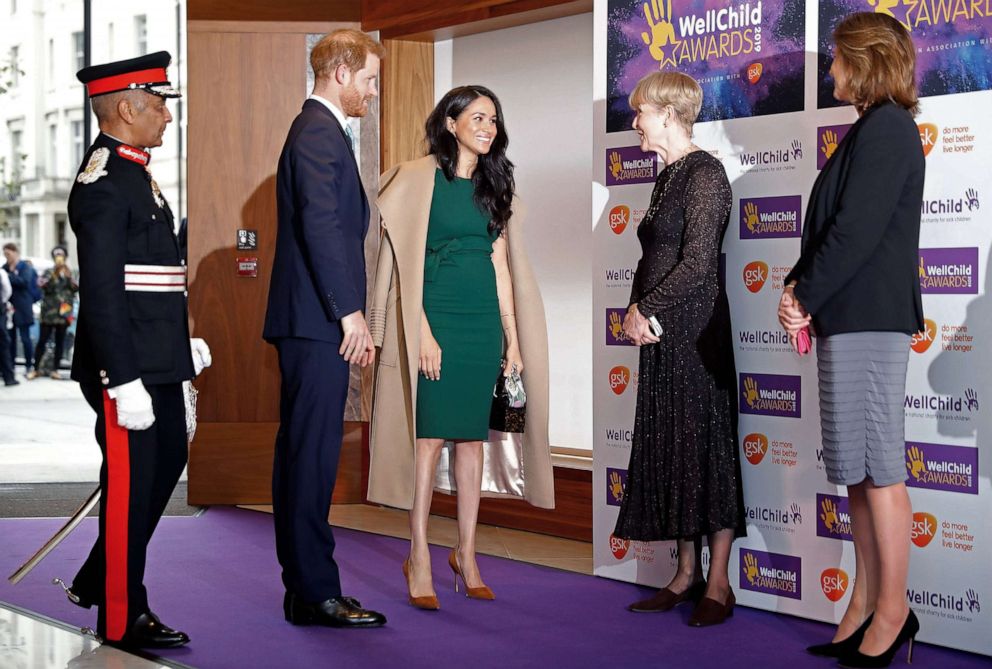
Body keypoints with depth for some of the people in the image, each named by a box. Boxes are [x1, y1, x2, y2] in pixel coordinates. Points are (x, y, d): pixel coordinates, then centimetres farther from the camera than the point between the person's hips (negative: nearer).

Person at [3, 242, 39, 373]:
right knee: (11, 338, 6)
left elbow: (25, 281, -17)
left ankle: (29, 366, 4)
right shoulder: (5, 268, 12)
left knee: (25, 338, -2)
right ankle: (10, 366, 10)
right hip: (9, 308, 5)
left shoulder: (26, 267, -2)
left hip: (22, 309, -5)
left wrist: (9, 276, -22)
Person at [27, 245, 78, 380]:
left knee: (59, 342, 4)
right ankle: (35, 369, 3)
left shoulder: (69, 273, 12)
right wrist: (54, 274, -19)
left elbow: (75, 288, 1)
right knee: (42, 341, -4)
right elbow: (45, 286, -11)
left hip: (63, 313, 2)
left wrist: (68, 277, -11)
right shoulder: (48, 273, 5)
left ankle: (55, 370, 10)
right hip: (49, 312, -2)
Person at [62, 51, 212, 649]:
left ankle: (97, 580, 33)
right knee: (130, 483, 0)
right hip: (128, 365, -10)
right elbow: (101, 292, -22)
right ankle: (121, 617, 14)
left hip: (158, 361, 10)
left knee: (167, 461, 20)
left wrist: (183, 340, 18)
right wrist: (125, 381, -24)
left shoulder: (133, 172, 15)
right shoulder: (104, 183, -17)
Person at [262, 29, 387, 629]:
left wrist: (349, 312, 20)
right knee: (314, 452, -8)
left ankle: (303, 586, 18)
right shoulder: (319, 132, -10)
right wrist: (350, 311, -21)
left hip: (310, 322, 11)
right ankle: (316, 594, -4)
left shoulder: (319, 129, 22)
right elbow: (321, 225, -21)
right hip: (318, 319, -11)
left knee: (302, 451, 12)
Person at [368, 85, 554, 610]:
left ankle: (467, 555, 14)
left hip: (483, 320, 5)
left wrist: (512, 337, 9)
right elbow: (407, 261, -7)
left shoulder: (494, 187, 13)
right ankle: (419, 558, 0)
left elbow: (501, 264, 13)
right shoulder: (419, 178, -3)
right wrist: (422, 332, -14)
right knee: (429, 436, -6)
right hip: (435, 315, -5)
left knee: (473, 437, 6)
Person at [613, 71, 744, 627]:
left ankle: (718, 584, 4)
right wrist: (638, 311, -2)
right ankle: (687, 575, 18)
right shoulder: (669, 176, 16)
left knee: (705, 445, -4)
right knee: (671, 448, 10)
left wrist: (647, 311, -12)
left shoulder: (705, 174, -11)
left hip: (696, 331, -9)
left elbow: (698, 262, -18)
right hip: (662, 331, 9)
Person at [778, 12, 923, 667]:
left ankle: (892, 609, 3)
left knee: (877, 468, -4)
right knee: (859, 468, 11)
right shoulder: (874, 129, 19)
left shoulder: (885, 128, -10)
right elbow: (832, 225, 19)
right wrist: (800, 288, 5)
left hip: (869, 319, -10)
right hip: (850, 318, 10)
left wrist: (806, 298, -9)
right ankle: (866, 605, 16)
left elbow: (857, 230, -17)